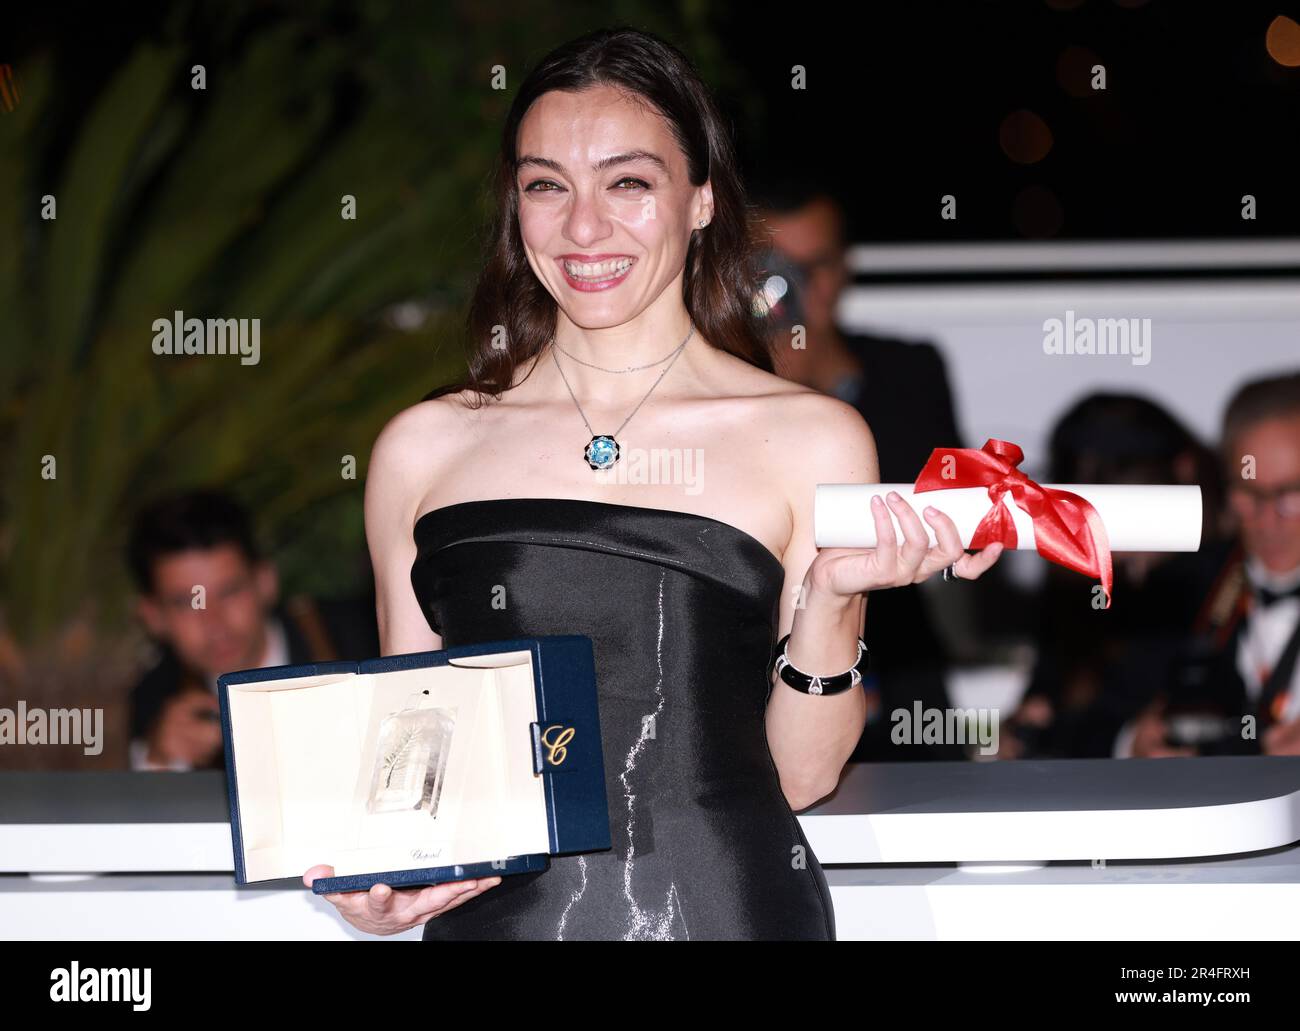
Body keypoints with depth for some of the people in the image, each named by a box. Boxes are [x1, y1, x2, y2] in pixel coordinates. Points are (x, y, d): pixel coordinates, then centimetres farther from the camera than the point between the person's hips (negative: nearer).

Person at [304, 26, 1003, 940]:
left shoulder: (811, 440, 0)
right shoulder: (424, 448, 6)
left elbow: (802, 777, 2)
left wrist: (830, 598, -13)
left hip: (727, 907, -1)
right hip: (494, 915, 2)